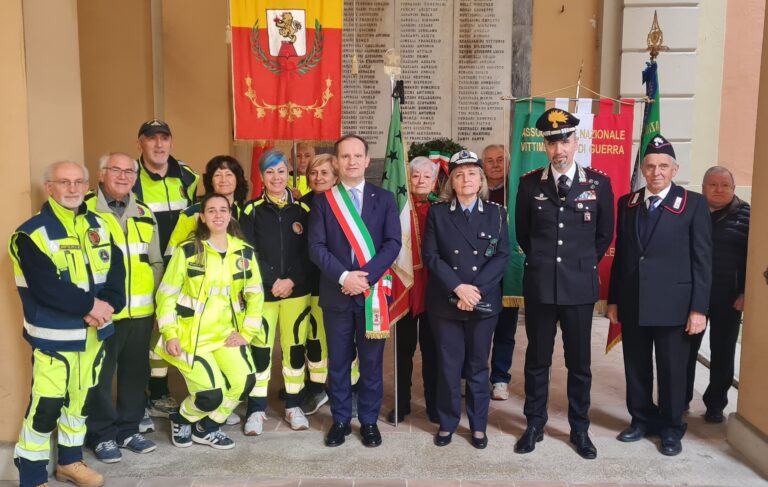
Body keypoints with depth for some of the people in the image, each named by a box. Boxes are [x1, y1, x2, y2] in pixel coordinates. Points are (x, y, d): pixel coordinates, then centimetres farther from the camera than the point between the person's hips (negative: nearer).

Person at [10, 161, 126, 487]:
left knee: (81, 398, 17)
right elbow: (45, 286, -21)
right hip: (54, 335, -6)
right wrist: (90, 305, -20)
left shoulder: (98, 225, 8)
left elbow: (116, 268, 1)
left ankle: (70, 461, 34)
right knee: (46, 405, -4)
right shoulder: (33, 233, -11)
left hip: (93, 332, 6)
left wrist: (106, 304, -16)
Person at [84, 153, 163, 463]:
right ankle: (102, 434, 20)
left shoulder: (145, 214, 13)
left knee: (136, 371, 13)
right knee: (100, 375, 4)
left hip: (141, 311, 5)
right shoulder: (85, 211, -4)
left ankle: (128, 429, 29)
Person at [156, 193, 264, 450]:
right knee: (212, 394, -17)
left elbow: (255, 294, 9)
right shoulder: (187, 250, -6)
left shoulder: (245, 252, 3)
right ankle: (182, 419, 19)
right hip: (190, 334, -4)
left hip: (226, 333, 4)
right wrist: (170, 334, -11)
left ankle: (206, 428, 11)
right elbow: (166, 293, -4)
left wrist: (247, 331, 1)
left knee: (244, 381, -17)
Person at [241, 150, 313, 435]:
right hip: (262, 292, -1)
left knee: (295, 347, 6)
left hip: (297, 291, 1)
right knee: (260, 349, -1)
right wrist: (272, 282, -12)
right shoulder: (252, 210, 2)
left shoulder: (302, 209, 5)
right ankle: (256, 409, 12)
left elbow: (308, 252, 2)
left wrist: (292, 280, -10)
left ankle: (293, 405, 21)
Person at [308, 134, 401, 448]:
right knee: (338, 361, 9)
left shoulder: (384, 198, 6)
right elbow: (315, 246, -3)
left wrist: (366, 276, -15)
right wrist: (343, 276, -16)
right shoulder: (322, 201, 5)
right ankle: (340, 420, 22)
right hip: (336, 293, 0)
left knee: (371, 361, 7)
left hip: (373, 292, 0)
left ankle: (369, 421, 21)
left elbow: (393, 243, -3)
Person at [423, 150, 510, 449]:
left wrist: (476, 289, -14)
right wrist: (458, 287, -16)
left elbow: (502, 256, -2)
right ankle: (447, 423, 22)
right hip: (444, 302, 0)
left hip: (484, 302, 1)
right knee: (448, 366, 6)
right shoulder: (437, 213, 2)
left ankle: (478, 426, 23)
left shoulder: (496, 213, 5)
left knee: (478, 365, 10)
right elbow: (431, 256, -4)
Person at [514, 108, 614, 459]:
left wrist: (582, 265, 11)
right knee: (537, 360, 10)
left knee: (579, 362, 9)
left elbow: (605, 234, 9)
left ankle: (580, 430, 24)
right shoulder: (530, 183, 0)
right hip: (539, 285, 1)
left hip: (580, 286, 0)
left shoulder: (598, 183, -1)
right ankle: (534, 426, 24)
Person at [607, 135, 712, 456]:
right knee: (636, 367, 12)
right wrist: (613, 299, 7)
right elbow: (620, 254, 9)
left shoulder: (694, 204, -3)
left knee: (672, 370, 7)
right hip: (632, 303, 3)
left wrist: (699, 308, -9)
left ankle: (671, 428, 25)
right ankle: (643, 420, 30)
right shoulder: (627, 203, 8)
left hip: (673, 304, -3)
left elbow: (702, 259, -5)